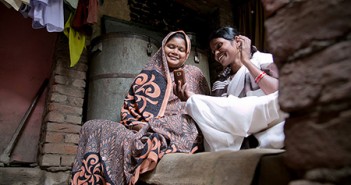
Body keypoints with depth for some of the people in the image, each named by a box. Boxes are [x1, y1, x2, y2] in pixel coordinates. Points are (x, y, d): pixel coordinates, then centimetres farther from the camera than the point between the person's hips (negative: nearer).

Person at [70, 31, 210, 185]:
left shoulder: (194, 74, 13)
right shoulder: (148, 74, 19)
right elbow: (128, 106, 15)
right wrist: (139, 125, -9)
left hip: (177, 135, -4)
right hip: (141, 131, 4)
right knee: (92, 127, -16)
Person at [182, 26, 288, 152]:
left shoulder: (263, 59, 5)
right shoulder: (223, 79, 14)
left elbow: (278, 94, -15)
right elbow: (216, 111, 3)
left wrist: (246, 61, -9)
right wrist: (192, 98, -12)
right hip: (239, 137, 4)